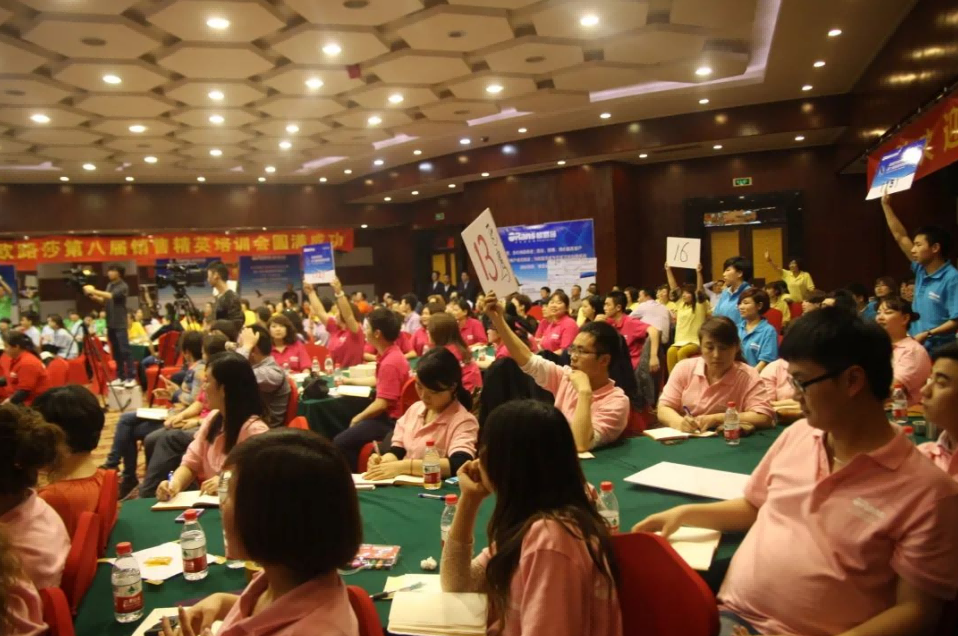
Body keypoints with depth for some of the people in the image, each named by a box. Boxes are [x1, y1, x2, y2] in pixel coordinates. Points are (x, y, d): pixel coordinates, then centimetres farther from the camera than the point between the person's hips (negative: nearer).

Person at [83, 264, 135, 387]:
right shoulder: (109, 285, 14)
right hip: (110, 323, 8)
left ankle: (131, 377, -8)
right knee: (116, 352, 10)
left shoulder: (123, 286, -9)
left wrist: (94, 291, -22)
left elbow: (111, 296, -23)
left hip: (120, 324, -8)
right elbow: (104, 300, 15)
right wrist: (93, 296, -2)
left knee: (125, 350, -9)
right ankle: (121, 377, 16)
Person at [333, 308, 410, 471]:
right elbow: (379, 381, 29)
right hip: (389, 416, 11)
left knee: (340, 443, -16)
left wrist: (358, 418, -9)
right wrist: (350, 381, 37)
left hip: (390, 420, -11)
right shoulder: (390, 354, 9)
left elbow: (382, 404, -24)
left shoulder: (389, 363, -24)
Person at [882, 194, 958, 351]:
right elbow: (900, 237, 14)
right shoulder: (921, 270, 7)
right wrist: (886, 205, 15)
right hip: (916, 347, 8)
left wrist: (927, 334, -26)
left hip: (937, 350, -8)